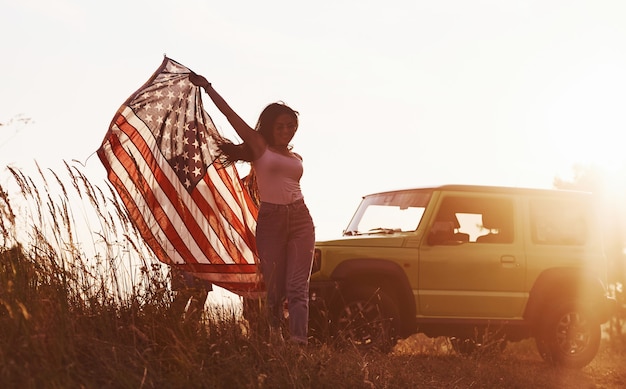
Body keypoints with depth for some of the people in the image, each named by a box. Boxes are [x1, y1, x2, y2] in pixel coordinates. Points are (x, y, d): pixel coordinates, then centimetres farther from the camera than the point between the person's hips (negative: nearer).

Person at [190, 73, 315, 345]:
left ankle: (299, 343, -17)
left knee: (298, 288, -8)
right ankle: (274, 341, 12)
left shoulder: (296, 159, 19)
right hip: (270, 221, -3)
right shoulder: (260, 147, 7)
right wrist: (207, 87, -1)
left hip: (300, 220, 3)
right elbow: (230, 115, 2)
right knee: (274, 290, -1)